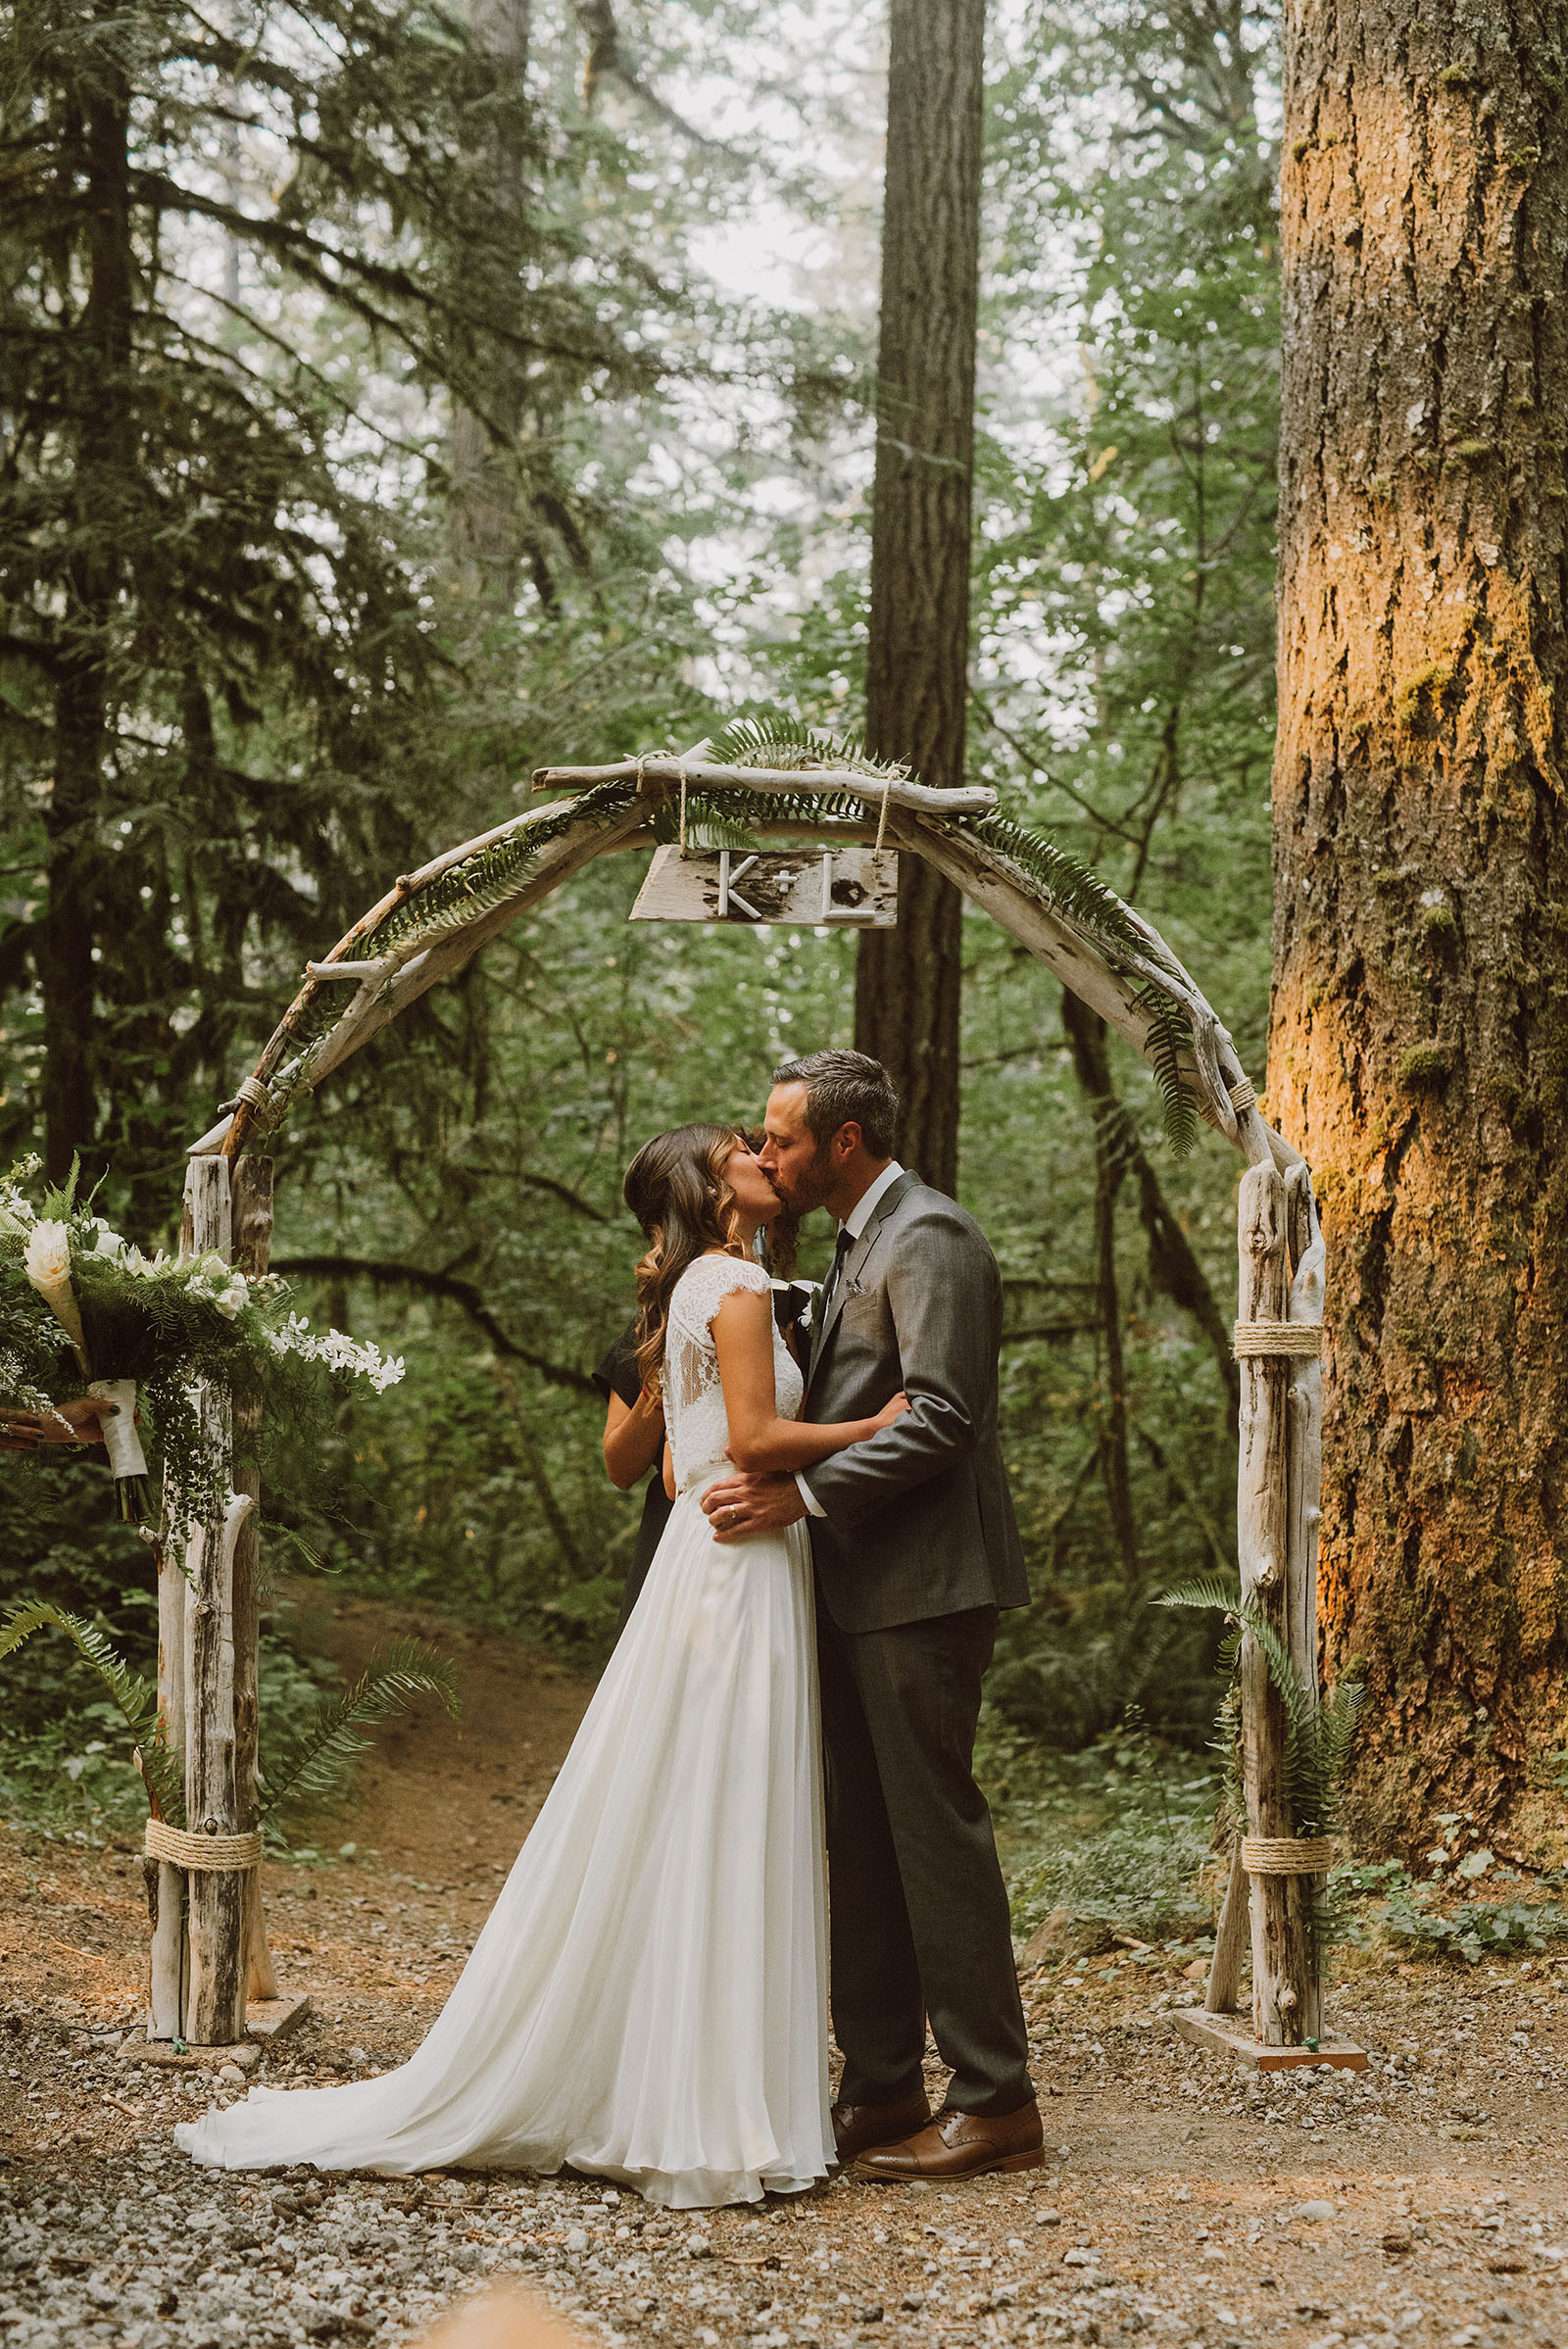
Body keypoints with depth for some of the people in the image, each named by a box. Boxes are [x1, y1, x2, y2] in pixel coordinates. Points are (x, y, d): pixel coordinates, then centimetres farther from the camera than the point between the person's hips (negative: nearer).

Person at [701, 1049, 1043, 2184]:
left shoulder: (929, 1238, -13)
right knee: (865, 1842, 12)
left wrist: (802, 1495, -22)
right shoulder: (861, 1244, 19)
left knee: (937, 1833, -6)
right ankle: (881, 2093, 19)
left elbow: (941, 1417, -21)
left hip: (923, 1588, -10)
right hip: (861, 1591, 10)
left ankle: (997, 2104, 1)